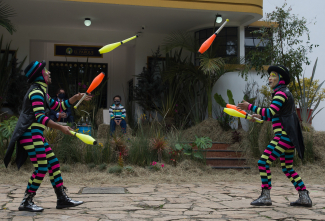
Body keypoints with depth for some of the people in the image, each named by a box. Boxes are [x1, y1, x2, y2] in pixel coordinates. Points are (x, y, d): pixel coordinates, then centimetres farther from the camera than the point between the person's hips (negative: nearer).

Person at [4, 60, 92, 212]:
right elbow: (40, 117, -24)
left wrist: (76, 98, 15)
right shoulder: (36, 92, -13)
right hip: (30, 135, -10)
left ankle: (62, 199, 13)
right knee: (41, 168, -11)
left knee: (54, 164, 8)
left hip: (37, 136, 10)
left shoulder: (42, 92, 20)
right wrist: (61, 128, -27)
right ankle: (26, 202, -1)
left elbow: (58, 106, 26)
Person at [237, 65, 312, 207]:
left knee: (263, 162, -10)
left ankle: (265, 197, -7)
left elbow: (270, 112, -23)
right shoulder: (285, 93, 19)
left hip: (283, 136, -10)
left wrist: (250, 107, -20)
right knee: (287, 168, 15)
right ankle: (304, 197, 15)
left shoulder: (281, 93, -11)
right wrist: (261, 117, 24)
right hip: (288, 137, 10)